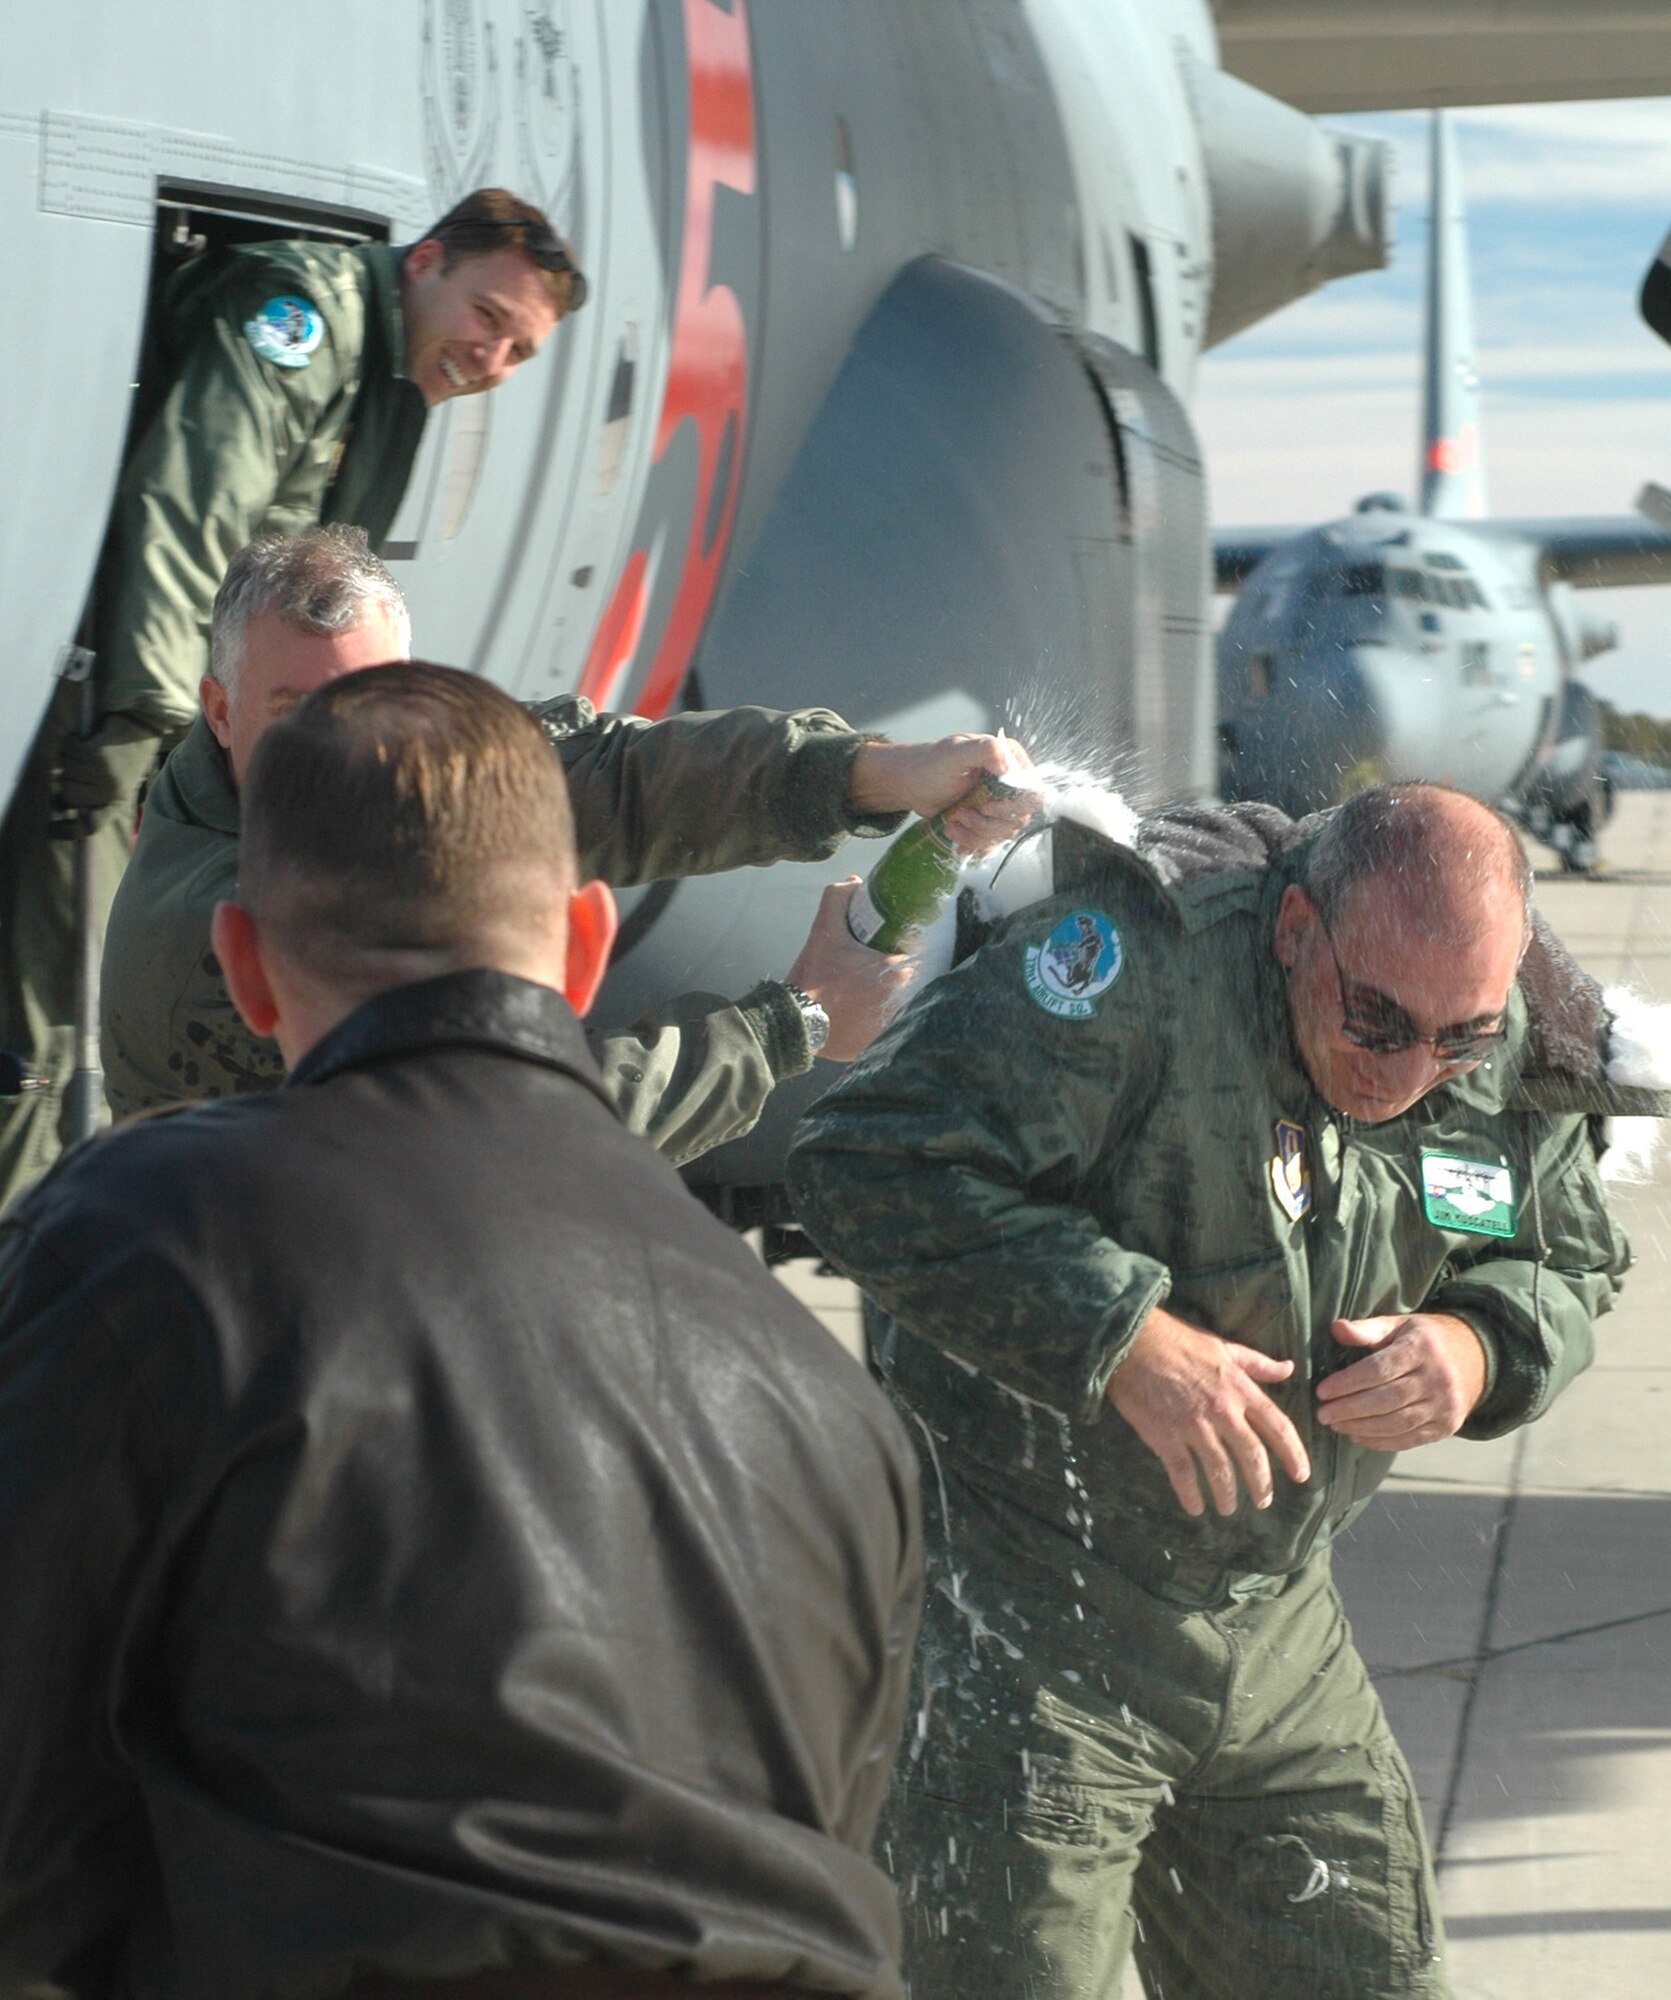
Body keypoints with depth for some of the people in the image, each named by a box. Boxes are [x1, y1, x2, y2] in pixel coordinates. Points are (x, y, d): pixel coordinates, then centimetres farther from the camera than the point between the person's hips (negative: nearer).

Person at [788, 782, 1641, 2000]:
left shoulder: (1510, 1063, 0)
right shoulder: (1145, 963, -22)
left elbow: (1573, 1272, 16)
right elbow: (869, 1164, -27)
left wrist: (1478, 1347, -8)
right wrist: (1123, 1339, -29)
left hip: (1276, 1640, 7)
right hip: (1025, 1626, -6)